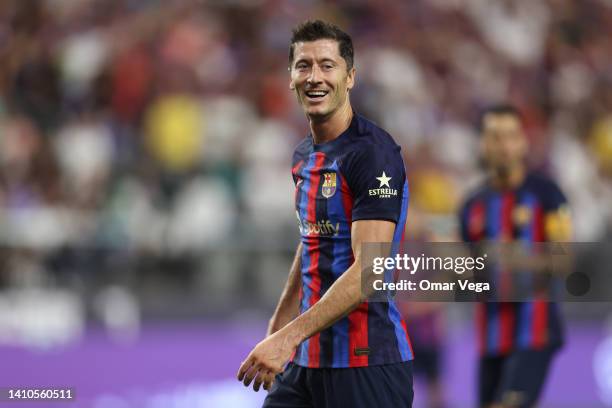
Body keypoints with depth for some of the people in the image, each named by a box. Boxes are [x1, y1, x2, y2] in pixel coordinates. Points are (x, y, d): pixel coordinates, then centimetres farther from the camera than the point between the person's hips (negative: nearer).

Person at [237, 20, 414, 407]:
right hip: (306, 359, 8)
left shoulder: (373, 153, -14)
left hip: (366, 361, -8)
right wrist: (275, 331, 23)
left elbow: (368, 271, -22)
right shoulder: (304, 156, 14)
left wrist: (289, 337, -27)